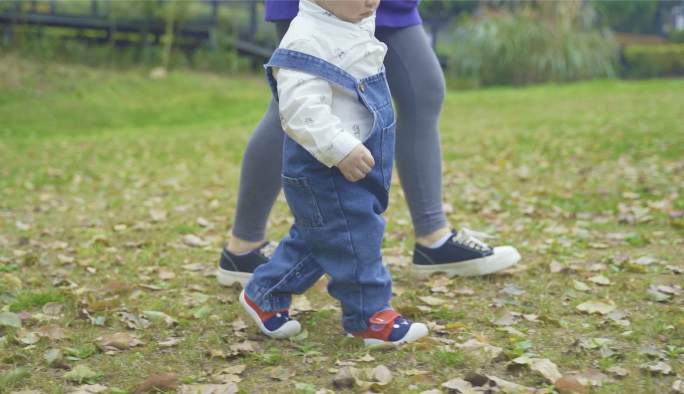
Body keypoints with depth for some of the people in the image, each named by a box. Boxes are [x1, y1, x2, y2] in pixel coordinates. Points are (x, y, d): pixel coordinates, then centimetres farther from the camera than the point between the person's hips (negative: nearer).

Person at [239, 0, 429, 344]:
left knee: (314, 238, 18)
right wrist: (342, 149, -34)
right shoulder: (307, 40, -22)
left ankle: (263, 295, 32)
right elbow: (301, 107, -30)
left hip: (358, 159, 10)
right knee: (353, 237, -3)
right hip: (322, 168, -10)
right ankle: (369, 316, 11)